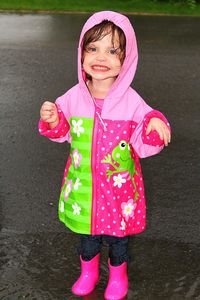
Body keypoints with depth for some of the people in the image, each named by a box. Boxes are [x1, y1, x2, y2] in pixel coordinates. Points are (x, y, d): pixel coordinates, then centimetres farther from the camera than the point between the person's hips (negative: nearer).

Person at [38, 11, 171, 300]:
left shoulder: (132, 102, -17)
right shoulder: (74, 97, -9)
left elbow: (144, 145, -11)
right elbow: (64, 133, 5)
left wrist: (155, 125, -30)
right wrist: (52, 121, -15)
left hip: (118, 185, -2)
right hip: (82, 184, 2)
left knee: (117, 233, 19)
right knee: (86, 230, 23)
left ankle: (118, 274, 47)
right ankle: (88, 271, 50)